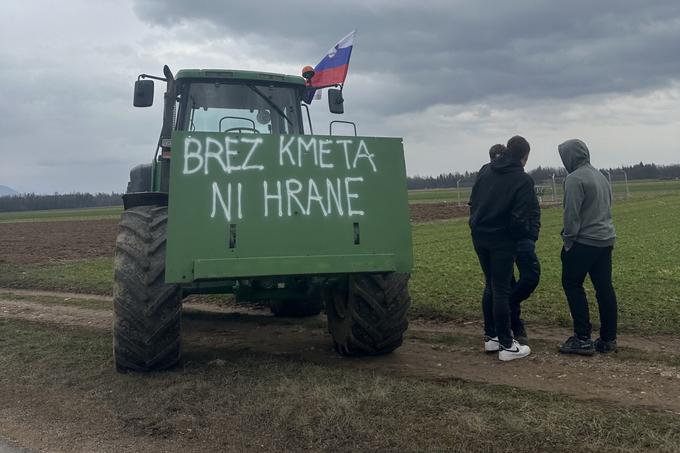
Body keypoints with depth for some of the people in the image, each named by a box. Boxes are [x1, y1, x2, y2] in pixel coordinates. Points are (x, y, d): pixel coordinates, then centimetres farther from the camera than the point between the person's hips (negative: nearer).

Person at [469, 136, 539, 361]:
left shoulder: (486, 170, 8)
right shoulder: (523, 180, -10)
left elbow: (473, 203, 9)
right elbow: (519, 218, -15)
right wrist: (528, 234, 2)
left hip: (479, 236, 6)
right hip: (502, 239, -6)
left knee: (490, 285, 18)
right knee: (501, 290, -1)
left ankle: (491, 336, 25)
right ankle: (506, 345, 6)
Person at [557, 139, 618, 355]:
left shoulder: (574, 179, -13)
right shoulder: (600, 176, 15)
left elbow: (572, 215, -16)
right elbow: (607, 207, 18)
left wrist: (568, 240, -8)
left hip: (583, 241, -8)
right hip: (606, 240, 8)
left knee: (572, 285, 1)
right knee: (604, 288, 9)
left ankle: (583, 338, -1)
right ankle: (608, 339, 14)